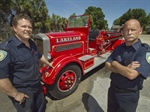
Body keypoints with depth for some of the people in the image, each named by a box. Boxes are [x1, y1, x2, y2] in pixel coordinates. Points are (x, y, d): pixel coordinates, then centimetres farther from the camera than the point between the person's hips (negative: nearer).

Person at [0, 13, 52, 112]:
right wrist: (15, 94, -21)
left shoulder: (31, 43, 1)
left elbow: (39, 56, 19)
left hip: (37, 86, 8)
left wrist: (48, 63, 29)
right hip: (22, 92, -7)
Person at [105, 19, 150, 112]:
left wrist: (114, 63, -15)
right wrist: (125, 69, -23)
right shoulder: (118, 48, -2)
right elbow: (107, 65, -7)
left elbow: (131, 75, -30)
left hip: (129, 95, -5)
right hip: (113, 89, 5)